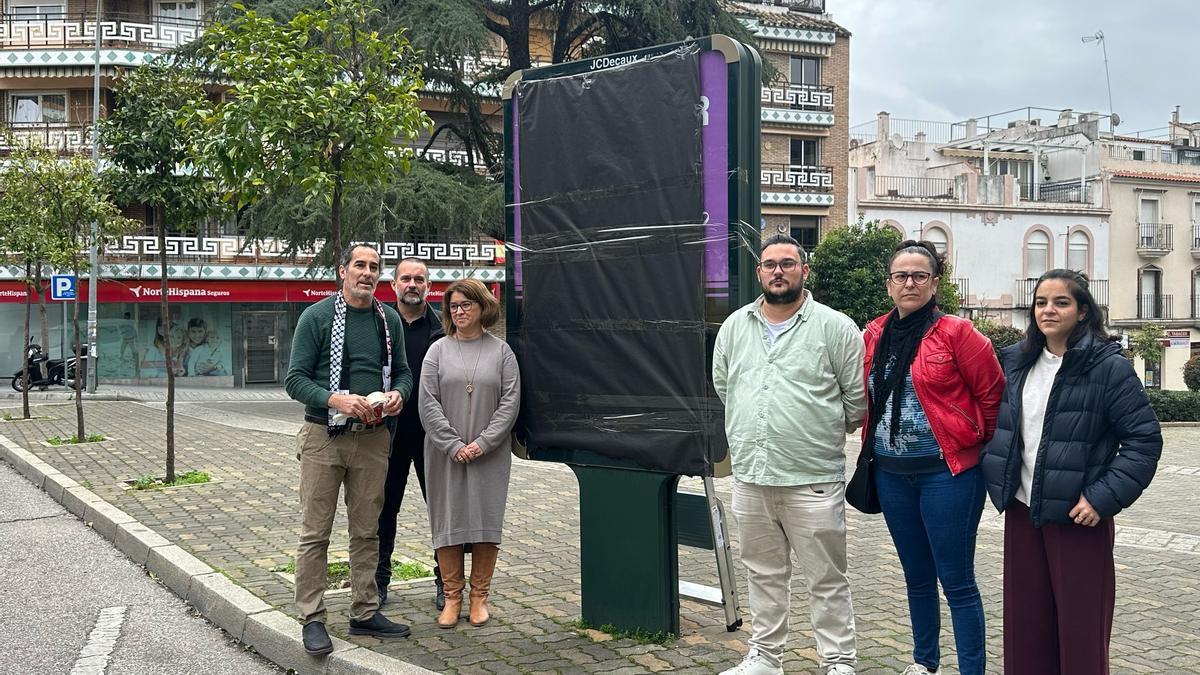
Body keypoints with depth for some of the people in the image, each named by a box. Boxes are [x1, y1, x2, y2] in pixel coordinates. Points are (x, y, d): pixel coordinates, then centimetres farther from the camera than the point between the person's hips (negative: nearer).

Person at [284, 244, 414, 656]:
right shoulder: (317, 317, -3)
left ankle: (364, 614, 21)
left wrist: (397, 394, -6)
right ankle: (312, 620, 8)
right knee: (315, 532, -1)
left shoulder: (389, 320, 9)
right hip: (323, 437, -4)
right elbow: (295, 379, -5)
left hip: (372, 438, 4)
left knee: (366, 530, 10)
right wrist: (336, 400, -20)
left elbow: (402, 371, 17)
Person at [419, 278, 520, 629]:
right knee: (448, 520, 2)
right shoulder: (438, 351, 5)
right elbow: (428, 403, -2)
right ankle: (452, 597, 13)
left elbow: (510, 402, -3)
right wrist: (454, 445, -11)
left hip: (490, 454, 0)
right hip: (445, 453, 1)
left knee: (486, 519, 2)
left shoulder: (501, 351, 3)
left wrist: (483, 443, -12)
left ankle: (480, 596, 13)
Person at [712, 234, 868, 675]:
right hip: (750, 477, 5)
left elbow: (858, 397, -1)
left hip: (813, 478, -4)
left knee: (827, 581, 4)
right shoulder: (735, 326, 9)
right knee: (764, 574, 16)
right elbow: (722, 385, 22)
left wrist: (824, 434, 8)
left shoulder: (836, 328, -5)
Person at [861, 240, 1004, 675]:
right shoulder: (874, 335, 7)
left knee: (956, 581, -2)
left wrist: (973, 443, 3)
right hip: (891, 473, 6)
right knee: (916, 576, 18)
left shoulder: (955, 333, -9)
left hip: (946, 471, -6)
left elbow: (992, 394, -4)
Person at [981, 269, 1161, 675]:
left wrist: (1105, 497, -18)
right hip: (1021, 511, 5)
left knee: (1080, 627, 3)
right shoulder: (1016, 361, 8)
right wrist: (998, 480, 10)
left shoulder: (1108, 367, -10)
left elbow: (1145, 438, -11)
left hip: (1077, 517, -5)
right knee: (1026, 623, 12)